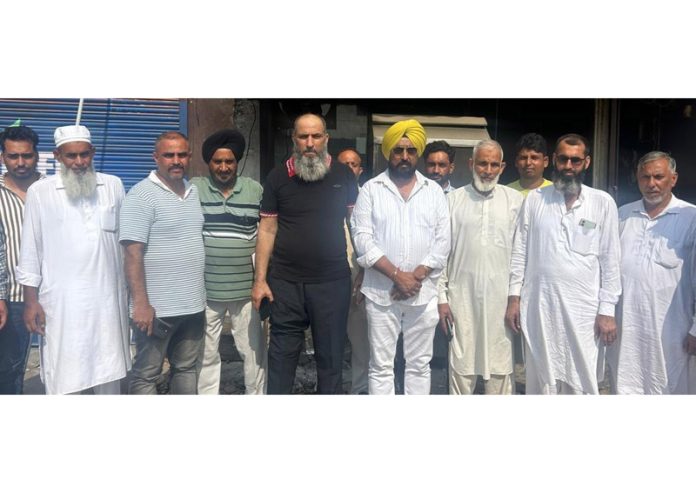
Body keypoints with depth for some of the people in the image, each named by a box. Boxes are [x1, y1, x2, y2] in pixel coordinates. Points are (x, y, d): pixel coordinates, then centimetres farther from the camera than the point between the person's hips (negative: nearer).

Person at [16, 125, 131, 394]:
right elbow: (30, 249, 1)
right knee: (63, 379, 2)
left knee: (110, 374, 12)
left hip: (108, 298, 3)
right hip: (62, 302, -2)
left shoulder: (114, 186, 7)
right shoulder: (39, 191, -1)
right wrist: (30, 300, -3)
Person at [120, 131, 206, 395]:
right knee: (146, 375, 6)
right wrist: (140, 303, -21)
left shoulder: (194, 192, 11)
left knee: (187, 369, 17)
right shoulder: (141, 195, -11)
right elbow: (132, 253, -16)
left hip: (194, 305, 7)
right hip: (157, 308, -7)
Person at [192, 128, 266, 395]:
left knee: (254, 351, 10)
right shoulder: (193, 189, -1)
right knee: (206, 354, 11)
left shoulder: (255, 190, 3)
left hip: (246, 289, 1)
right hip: (205, 290, 0)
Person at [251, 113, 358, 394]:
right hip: (285, 282, 0)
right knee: (281, 356, 9)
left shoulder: (344, 176, 3)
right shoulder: (278, 177, 2)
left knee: (331, 356, 11)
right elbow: (267, 229, 4)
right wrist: (260, 279, 0)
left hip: (333, 281, 0)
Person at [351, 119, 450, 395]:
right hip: (381, 293, -1)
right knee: (381, 366, 6)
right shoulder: (370, 190, 2)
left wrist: (415, 277, -11)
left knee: (419, 364, 11)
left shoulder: (434, 191, 7)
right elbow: (363, 240, -7)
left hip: (423, 294, 2)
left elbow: (442, 243, 1)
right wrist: (398, 275, -14)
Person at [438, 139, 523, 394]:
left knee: (501, 364, 6)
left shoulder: (516, 200, 4)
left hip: (501, 298, 0)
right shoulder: (454, 199, 4)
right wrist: (442, 297, 0)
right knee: (461, 364, 7)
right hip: (462, 297, 0)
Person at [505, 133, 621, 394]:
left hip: (584, 310, -1)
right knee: (540, 382, 10)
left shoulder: (603, 202, 1)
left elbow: (611, 261, 1)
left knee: (582, 383, 6)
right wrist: (514, 297, 1)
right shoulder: (534, 199, 5)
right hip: (538, 307, 1)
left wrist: (607, 310, -4)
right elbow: (520, 251, 6)